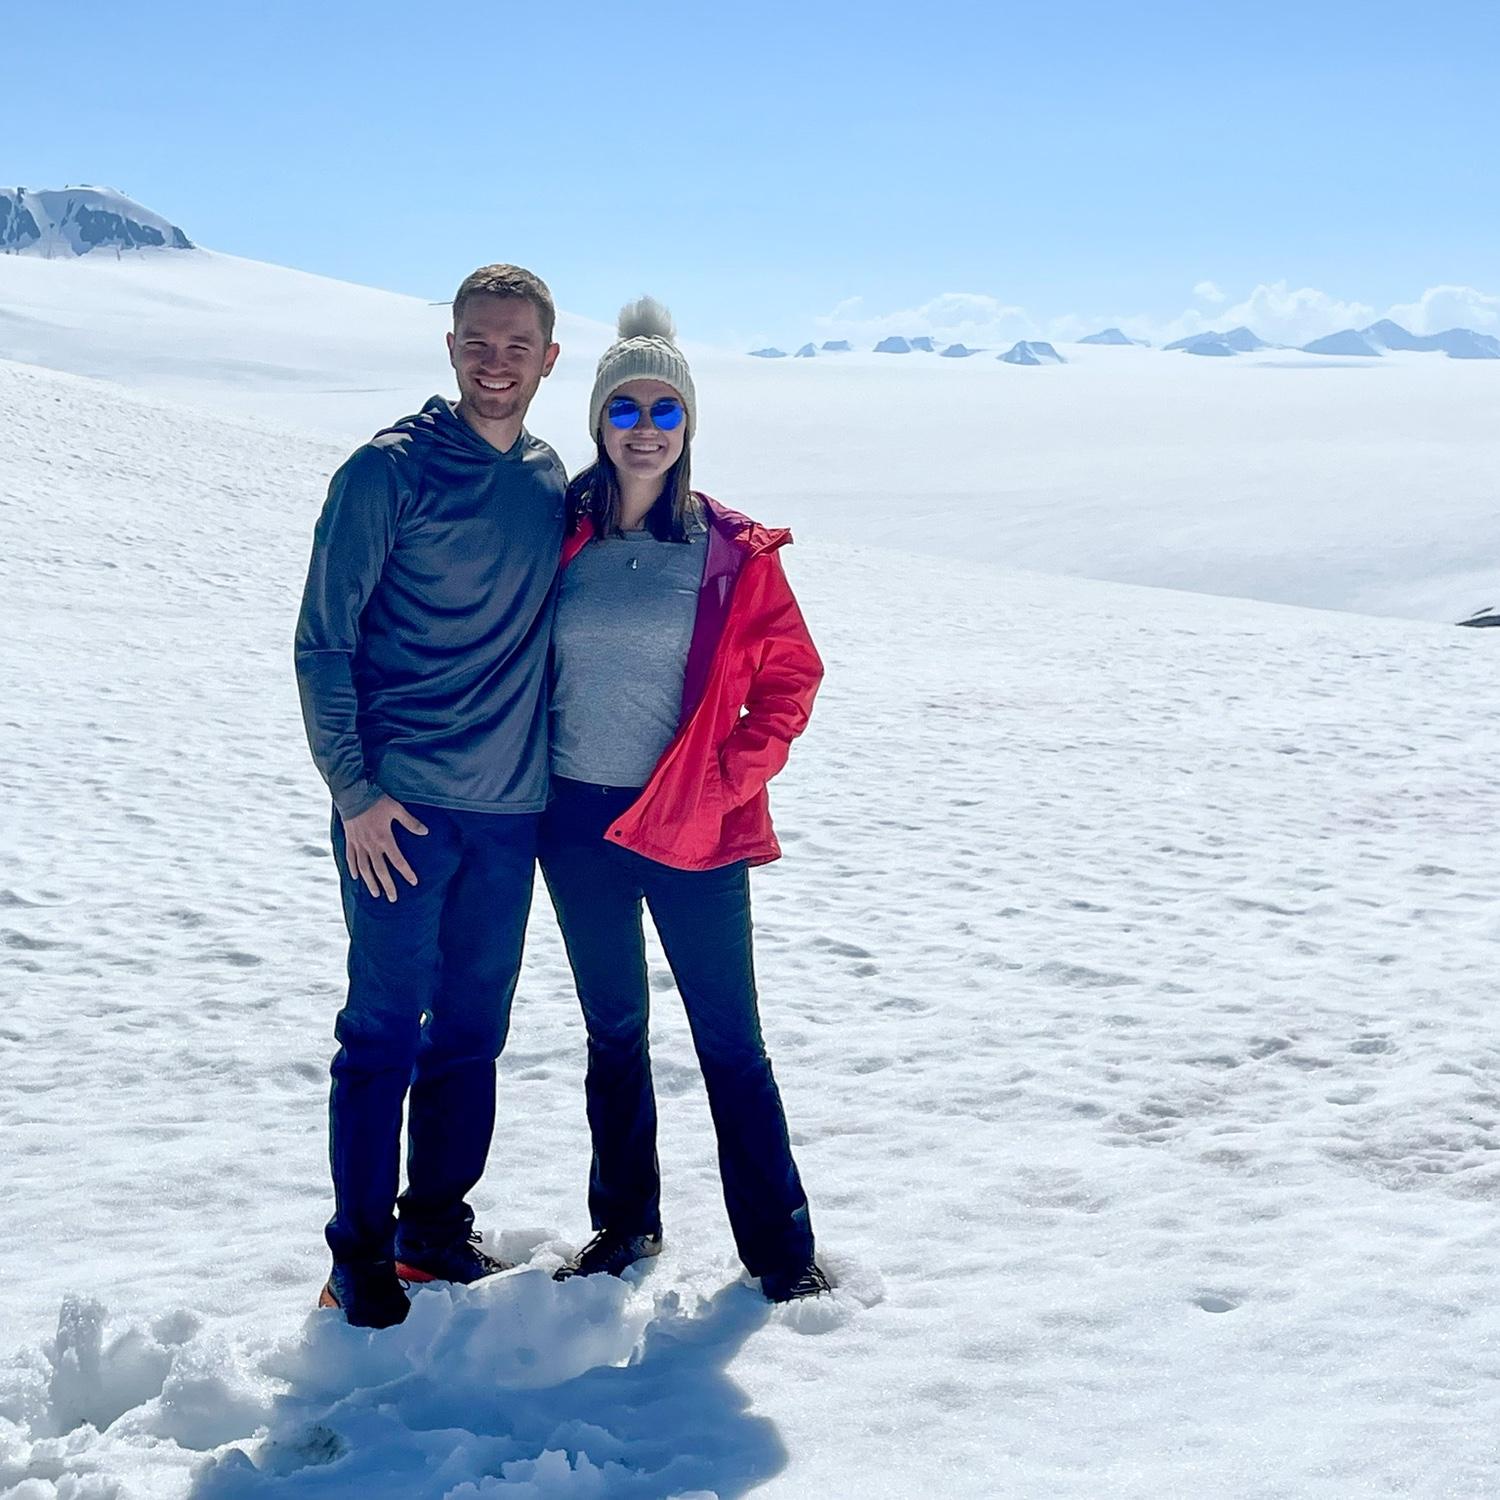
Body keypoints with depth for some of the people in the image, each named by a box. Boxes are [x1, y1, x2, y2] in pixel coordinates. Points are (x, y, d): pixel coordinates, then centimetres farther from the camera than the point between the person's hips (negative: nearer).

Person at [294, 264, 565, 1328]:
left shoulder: (552, 483, 9)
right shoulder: (392, 470, -7)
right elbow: (324, 641, -7)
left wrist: (545, 772, 12)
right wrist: (353, 790, -12)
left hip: (511, 809, 5)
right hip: (402, 805, -5)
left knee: (474, 1028, 12)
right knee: (386, 1029, -1)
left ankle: (436, 1223, 26)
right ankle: (361, 1251, 12)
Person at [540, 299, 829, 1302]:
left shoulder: (733, 552, -4)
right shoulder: (561, 539, 1)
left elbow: (791, 674, 0)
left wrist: (733, 775, -9)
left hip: (693, 826, -3)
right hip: (578, 819, 3)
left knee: (729, 1039, 1)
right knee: (613, 1029, 16)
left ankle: (781, 1246, 12)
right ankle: (625, 1221, 30)